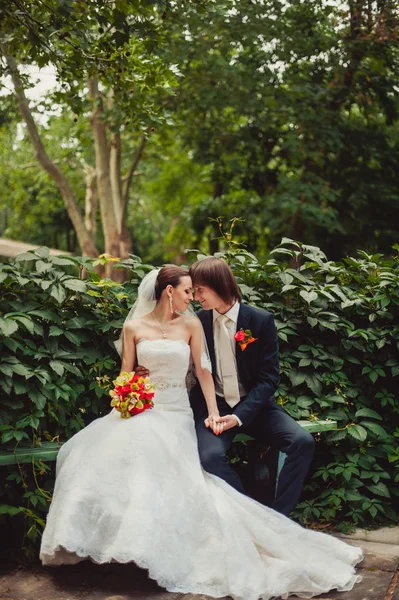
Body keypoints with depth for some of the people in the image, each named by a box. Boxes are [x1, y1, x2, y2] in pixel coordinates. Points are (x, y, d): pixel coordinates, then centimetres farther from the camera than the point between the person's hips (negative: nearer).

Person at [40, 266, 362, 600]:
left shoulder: (191, 325, 6)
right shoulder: (134, 327, 5)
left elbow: (203, 371, 5)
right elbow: (125, 374, 9)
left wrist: (213, 412, -3)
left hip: (175, 412, -1)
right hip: (140, 409, 1)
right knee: (114, 446, -26)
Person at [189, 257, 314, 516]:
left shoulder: (261, 320, -6)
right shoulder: (199, 322, 1)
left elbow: (269, 377, -7)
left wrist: (239, 416, -18)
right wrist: (206, 414, -13)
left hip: (254, 406, 0)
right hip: (214, 407, 0)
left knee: (303, 442, -22)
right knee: (210, 455, -30)